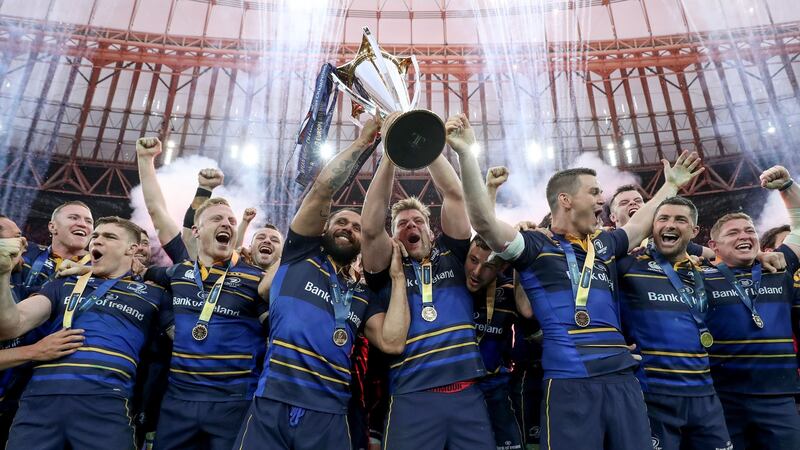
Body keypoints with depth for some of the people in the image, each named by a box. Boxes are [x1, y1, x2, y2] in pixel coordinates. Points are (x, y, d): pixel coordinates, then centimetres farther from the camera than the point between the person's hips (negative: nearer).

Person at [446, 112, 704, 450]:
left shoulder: (605, 244, 18)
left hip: (622, 378, 6)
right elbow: (484, 222, -17)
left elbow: (639, 225, 37)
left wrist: (671, 186, 46)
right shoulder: (536, 247, -2)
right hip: (569, 383, -6)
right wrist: (465, 153, -22)